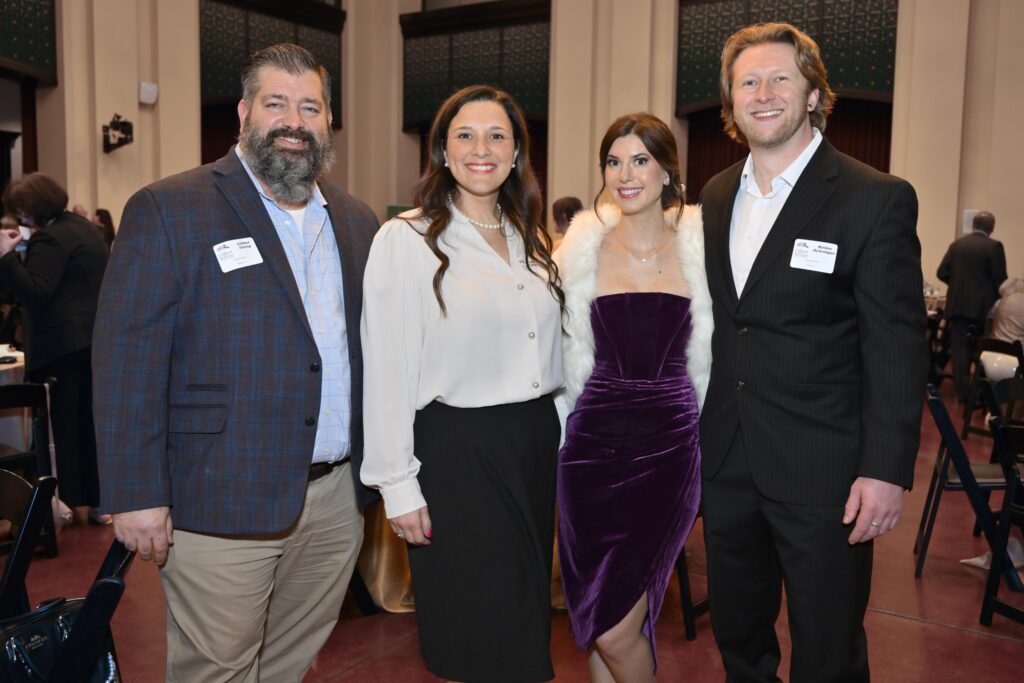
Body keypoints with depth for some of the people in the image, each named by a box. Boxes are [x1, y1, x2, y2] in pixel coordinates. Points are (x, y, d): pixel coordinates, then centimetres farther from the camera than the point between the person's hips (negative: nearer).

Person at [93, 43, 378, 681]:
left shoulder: (357, 220, 11)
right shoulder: (167, 210, -6)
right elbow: (128, 358, -9)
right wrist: (137, 494, -13)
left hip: (338, 500, 5)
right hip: (220, 502, -5)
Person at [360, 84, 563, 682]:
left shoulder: (532, 242, 10)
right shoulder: (406, 239, -9)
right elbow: (389, 372, -11)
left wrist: (557, 439, 10)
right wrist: (398, 485, -13)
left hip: (536, 446, 6)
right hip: (456, 450, -6)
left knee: (528, 620, 17)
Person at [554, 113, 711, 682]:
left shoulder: (700, 248, 1)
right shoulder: (582, 248, 2)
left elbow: (710, 357, 7)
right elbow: (565, 352, 7)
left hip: (669, 442, -1)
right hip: (595, 439, 1)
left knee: (615, 628, -2)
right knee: (598, 619, 10)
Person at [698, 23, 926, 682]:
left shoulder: (877, 199, -10)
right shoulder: (716, 196, 8)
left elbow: (896, 347, -12)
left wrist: (886, 470, -16)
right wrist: (691, 432, 12)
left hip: (822, 474, -5)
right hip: (727, 465, 5)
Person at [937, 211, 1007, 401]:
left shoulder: (956, 244, 6)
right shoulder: (994, 246, -6)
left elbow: (942, 273, 4)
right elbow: (1000, 279, -8)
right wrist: (1000, 301, 9)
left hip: (957, 305, 3)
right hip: (982, 306, -3)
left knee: (960, 350, 3)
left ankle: (963, 393, 3)